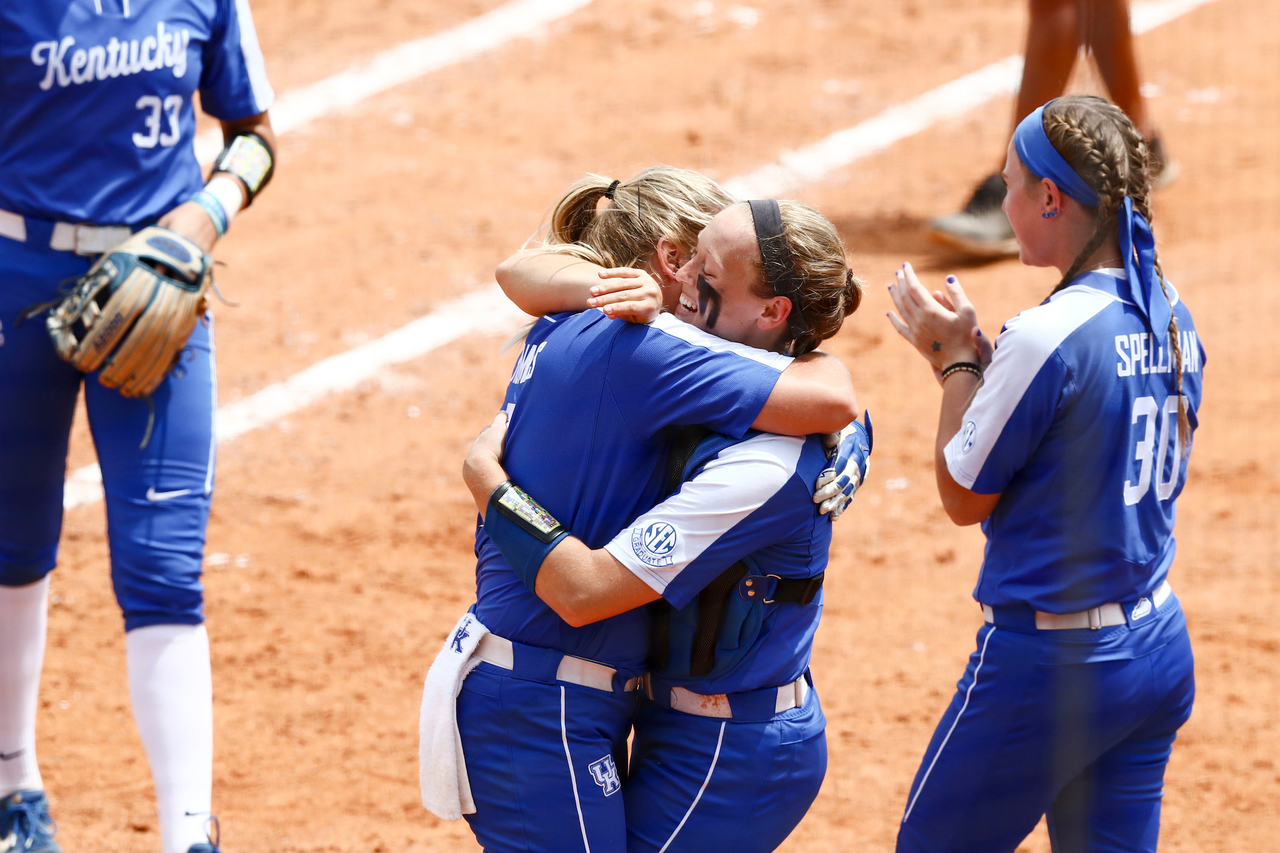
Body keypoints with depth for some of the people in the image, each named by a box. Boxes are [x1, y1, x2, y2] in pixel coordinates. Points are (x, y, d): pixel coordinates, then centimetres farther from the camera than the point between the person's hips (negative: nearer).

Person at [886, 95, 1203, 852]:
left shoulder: (1048, 336, -21)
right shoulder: (1173, 316, 3)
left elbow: (965, 496, -10)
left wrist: (957, 361, 1)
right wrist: (976, 360, 12)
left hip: (1051, 660, -8)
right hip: (1161, 647, 8)